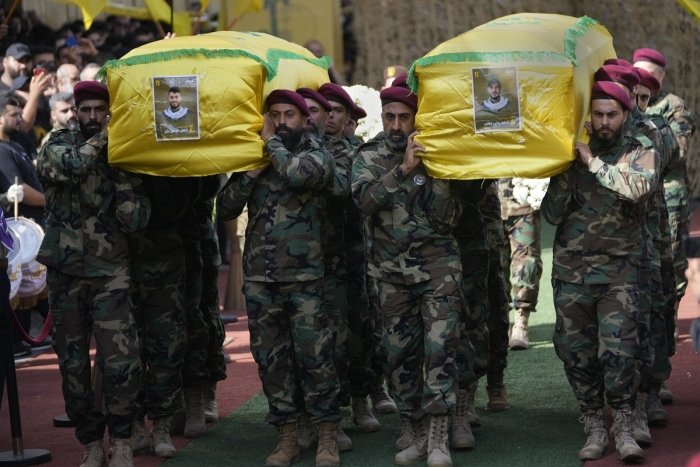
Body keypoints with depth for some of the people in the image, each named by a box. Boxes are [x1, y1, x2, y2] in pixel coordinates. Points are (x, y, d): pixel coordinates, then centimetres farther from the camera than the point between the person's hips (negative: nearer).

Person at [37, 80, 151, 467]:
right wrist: (101, 140, -12)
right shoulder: (59, 144, 5)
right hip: (65, 272, 1)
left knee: (121, 363, -12)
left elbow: (137, 219, -5)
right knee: (73, 365, 6)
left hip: (110, 273, -1)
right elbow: (64, 166, -21)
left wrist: (121, 174, -12)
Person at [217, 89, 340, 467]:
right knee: (271, 358, 6)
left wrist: (272, 142, -6)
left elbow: (297, 173, -22)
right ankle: (286, 437, 14)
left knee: (314, 355, -5)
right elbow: (226, 208, 7)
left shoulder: (317, 156, 2)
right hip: (259, 276, 4)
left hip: (304, 275, -4)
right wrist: (251, 173, -5)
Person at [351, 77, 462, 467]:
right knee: (401, 351, 6)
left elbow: (449, 218, -4)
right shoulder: (369, 156, 4)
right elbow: (364, 198, -16)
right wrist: (404, 169, -25)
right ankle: (412, 432, 17)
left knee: (440, 345, -12)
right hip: (393, 269, 2)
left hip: (437, 263, -2)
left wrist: (438, 174, -16)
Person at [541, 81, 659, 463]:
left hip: (619, 269, -2)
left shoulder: (641, 152, 2)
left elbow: (638, 187, -20)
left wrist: (593, 162, -18)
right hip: (571, 269, 2)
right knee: (577, 352, 2)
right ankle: (594, 428, 13)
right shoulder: (571, 154, 7)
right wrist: (566, 173, -11)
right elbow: (552, 214, 3)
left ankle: (624, 428, -3)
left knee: (618, 349, -13)